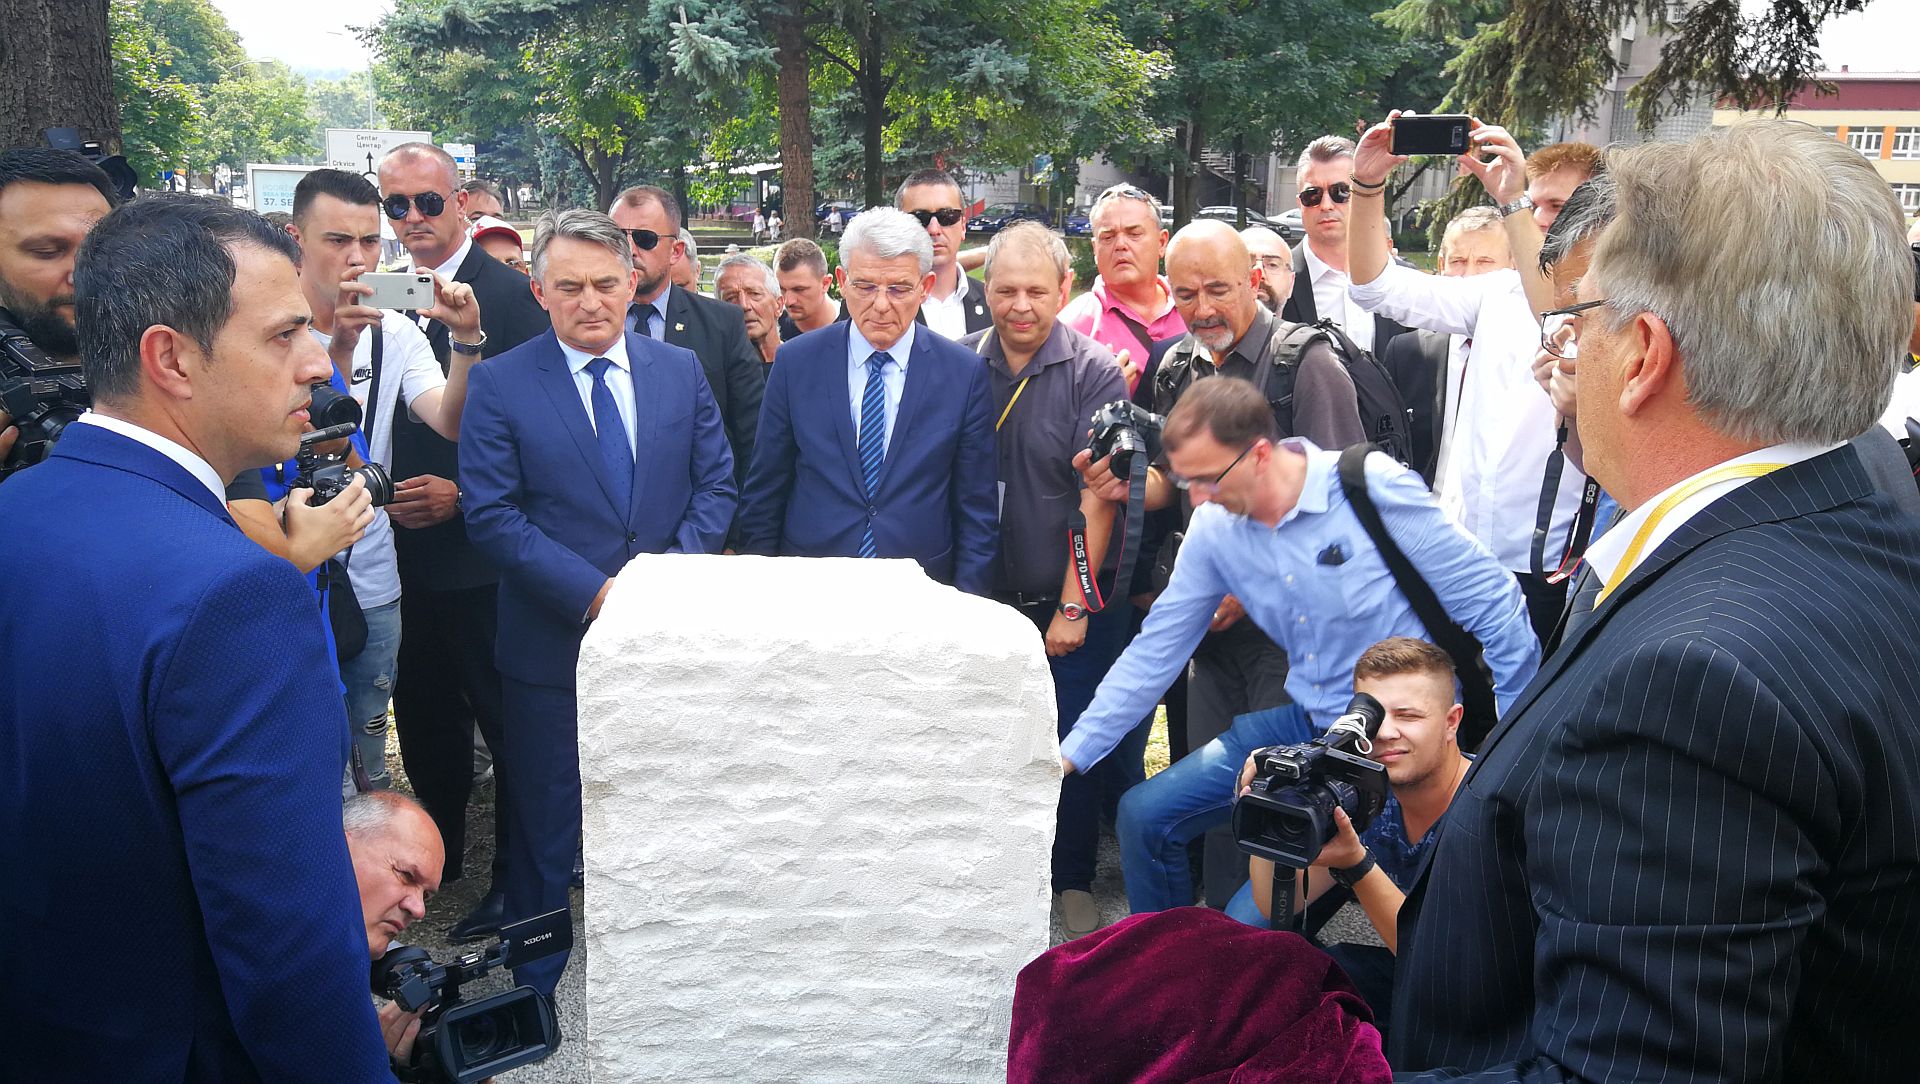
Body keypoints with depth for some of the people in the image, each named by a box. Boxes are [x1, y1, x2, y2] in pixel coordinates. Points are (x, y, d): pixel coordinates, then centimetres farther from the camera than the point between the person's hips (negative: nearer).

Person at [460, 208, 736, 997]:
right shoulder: (499, 385, -6)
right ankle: (534, 992, 29)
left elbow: (717, 483, 4)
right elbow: (493, 515, -10)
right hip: (553, 644, -2)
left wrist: (676, 566, -12)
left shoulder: (681, 371, 4)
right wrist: (595, 591, -18)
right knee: (546, 831, 10)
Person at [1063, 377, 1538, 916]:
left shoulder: (1375, 489, -19)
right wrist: (1070, 751, 0)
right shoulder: (1214, 527, -3)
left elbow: (1494, 607, -12)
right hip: (1308, 724, 6)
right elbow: (1157, 648, 3)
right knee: (1143, 816, 1)